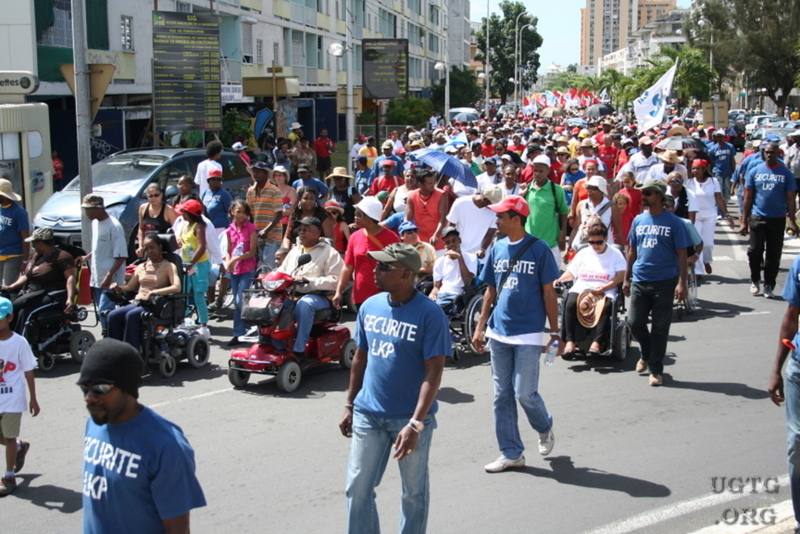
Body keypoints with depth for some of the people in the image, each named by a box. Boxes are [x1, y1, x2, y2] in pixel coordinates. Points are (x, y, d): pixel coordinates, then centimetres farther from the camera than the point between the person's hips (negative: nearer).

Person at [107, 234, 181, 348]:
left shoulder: (169, 266, 3)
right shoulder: (141, 267, 21)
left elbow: (177, 288, -14)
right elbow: (130, 287, 23)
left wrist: (154, 292, -25)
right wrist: (119, 288, -1)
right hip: (137, 303, 5)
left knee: (131, 315, -34)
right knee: (113, 315, -22)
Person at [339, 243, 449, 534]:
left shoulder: (430, 314, -15)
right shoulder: (370, 306, 1)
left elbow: (433, 372, -17)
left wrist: (415, 423, -23)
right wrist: (349, 406, 13)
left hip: (411, 417, -4)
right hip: (368, 414, 5)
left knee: (414, 491, 12)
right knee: (357, 488, 8)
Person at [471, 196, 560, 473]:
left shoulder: (539, 249, -7)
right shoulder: (497, 249, 8)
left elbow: (549, 292, -4)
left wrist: (555, 332, -5)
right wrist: (480, 327, 9)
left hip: (528, 334, -5)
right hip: (499, 333, 6)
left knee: (525, 392, -6)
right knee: (502, 396, 7)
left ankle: (545, 428, 26)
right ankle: (511, 454, 17)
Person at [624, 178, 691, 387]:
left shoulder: (674, 222, -5)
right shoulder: (638, 220, 7)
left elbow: (682, 254, -5)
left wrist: (682, 282, -12)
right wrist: (627, 278, 12)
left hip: (664, 282, -4)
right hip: (639, 281, 4)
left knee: (660, 328, 3)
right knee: (635, 322, 5)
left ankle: (656, 369, 13)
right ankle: (646, 354, 32)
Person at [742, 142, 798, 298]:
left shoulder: (786, 174, -1)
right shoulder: (754, 171, 1)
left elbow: (790, 199, 0)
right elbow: (748, 198, 4)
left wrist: (792, 221, -8)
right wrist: (745, 221, 1)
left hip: (777, 219, 0)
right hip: (757, 218, 0)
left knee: (774, 254, 5)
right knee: (755, 251, 2)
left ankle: (769, 285, 15)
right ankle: (755, 281, 23)